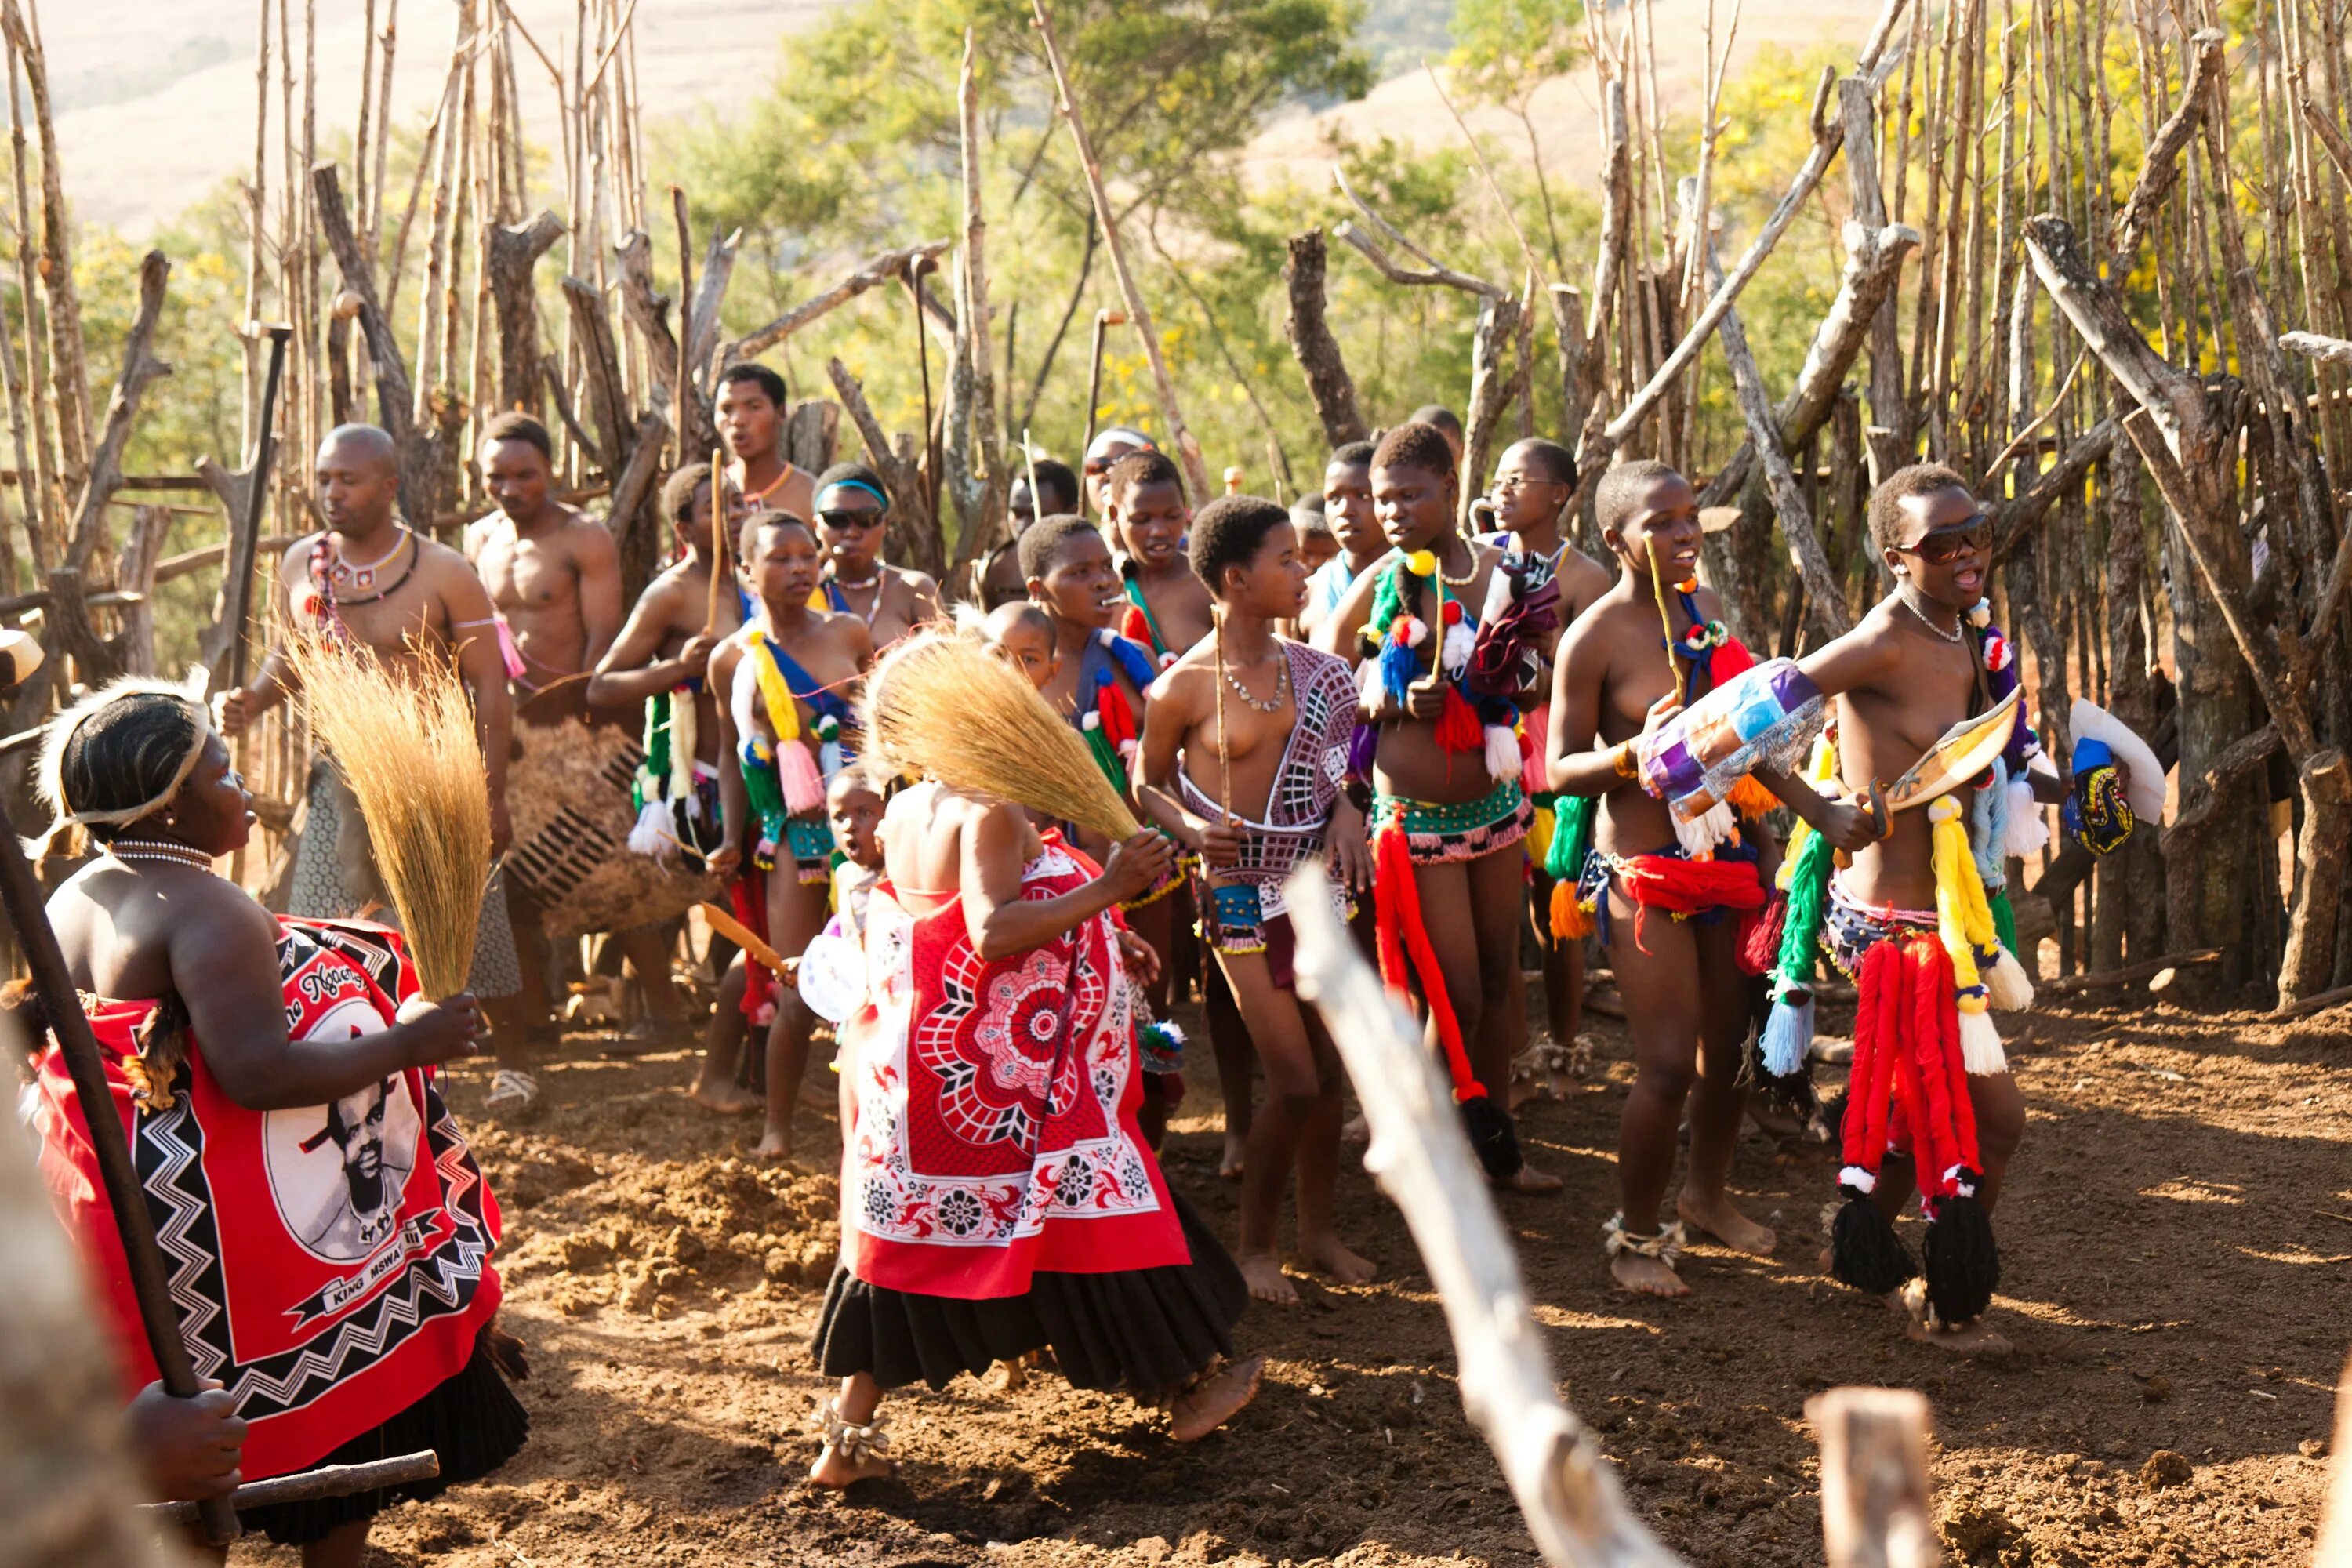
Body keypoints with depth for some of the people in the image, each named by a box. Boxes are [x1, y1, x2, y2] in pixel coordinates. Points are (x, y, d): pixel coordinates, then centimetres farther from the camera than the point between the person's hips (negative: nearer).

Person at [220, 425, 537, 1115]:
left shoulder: (443, 573, -11)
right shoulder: (301, 565, 1)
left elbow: (489, 686, -9)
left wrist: (490, 794, -14)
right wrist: (253, 699, -4)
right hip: (341, 776, 4)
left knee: (473, 925, 4)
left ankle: (514, 1063, 20)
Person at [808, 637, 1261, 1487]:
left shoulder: (905, 812, 9)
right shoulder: (989, 811, -18)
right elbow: (992, 935, -29)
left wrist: (1104, 945, 19)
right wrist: (1108, 889, -28)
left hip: (922, 1065, 8)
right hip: (1015, 1081, -8)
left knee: (911, 1238, 14)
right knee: (1094, 1216, 7)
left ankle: (848, 1434, 14)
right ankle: (1186, 1390, 22)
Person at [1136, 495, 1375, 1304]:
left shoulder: (1310, 669, 4)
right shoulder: (1184, 686, -11)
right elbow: (1147, 785, 1)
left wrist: (1344, 809, -2)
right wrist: (1190, 825, -18)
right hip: (1242, 890, -6)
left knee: (1328, 1067, 10)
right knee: (1294, 1080, -7)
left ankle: (1319, 1229, 27)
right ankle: (1256, 1245, 11)